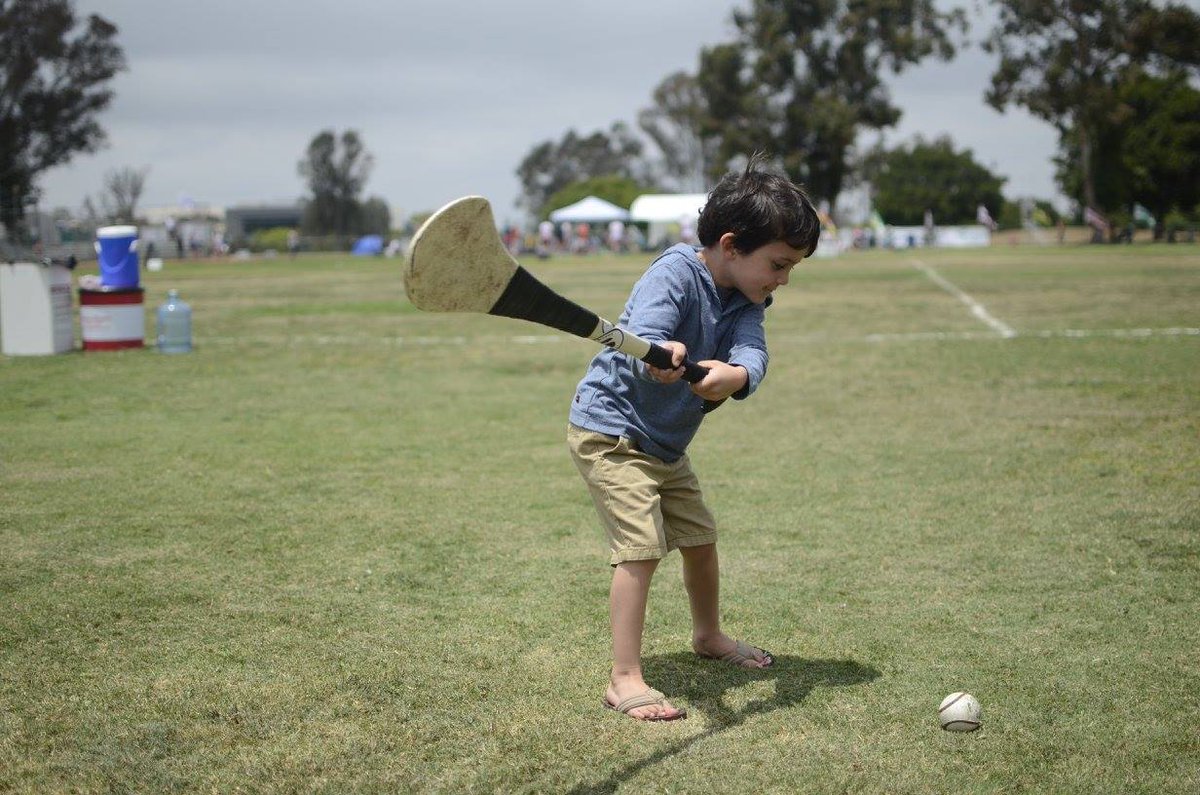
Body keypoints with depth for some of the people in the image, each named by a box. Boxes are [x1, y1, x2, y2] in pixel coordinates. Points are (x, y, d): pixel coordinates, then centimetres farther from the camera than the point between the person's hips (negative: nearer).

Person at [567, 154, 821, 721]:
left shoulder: (745, 301, 0)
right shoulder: (674, 273, -23)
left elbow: (752, 351, -20)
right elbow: (642, 340, -38)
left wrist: (735, 375, -44)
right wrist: (661, 356, -63)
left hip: (665, 444, 8)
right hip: (610, 429, -8)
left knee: (699, 537, 18)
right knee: (642, 546, -17)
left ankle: (708, 636, 43)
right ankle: (625, 680, -13)